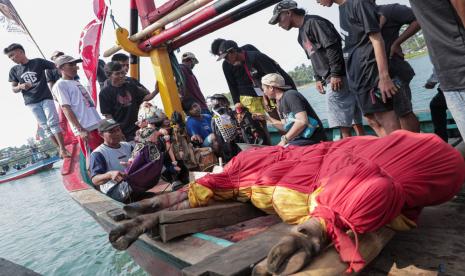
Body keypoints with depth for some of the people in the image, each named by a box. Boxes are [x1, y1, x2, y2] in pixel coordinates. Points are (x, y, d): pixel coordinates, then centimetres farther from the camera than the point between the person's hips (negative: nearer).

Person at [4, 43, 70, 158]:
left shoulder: (38, 62, 0)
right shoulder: (14, 70, 9)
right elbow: (14, 89, 11)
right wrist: (21, 86, -11)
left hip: (46, 98, -3)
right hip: (31, 102, 3)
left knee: (53, 123, -11)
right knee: (45, 127, 0)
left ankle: (63, 149, -11)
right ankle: (60, 148, 4)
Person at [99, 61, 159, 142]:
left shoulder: (130, 86, 7)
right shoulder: (105, 93, -7)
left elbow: (145, 98, 13)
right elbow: (108, 116, -8)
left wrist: (156, 91, -6)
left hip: (135, 130, 4)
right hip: (119, 133, -4)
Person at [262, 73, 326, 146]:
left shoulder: (290, 95, -14)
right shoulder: (280, 102, 13)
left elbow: (302, 122, -24)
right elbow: (285, 127, 16)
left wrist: (284, 140, -19)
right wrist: (268, 118, 15)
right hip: (300, 138, 8)